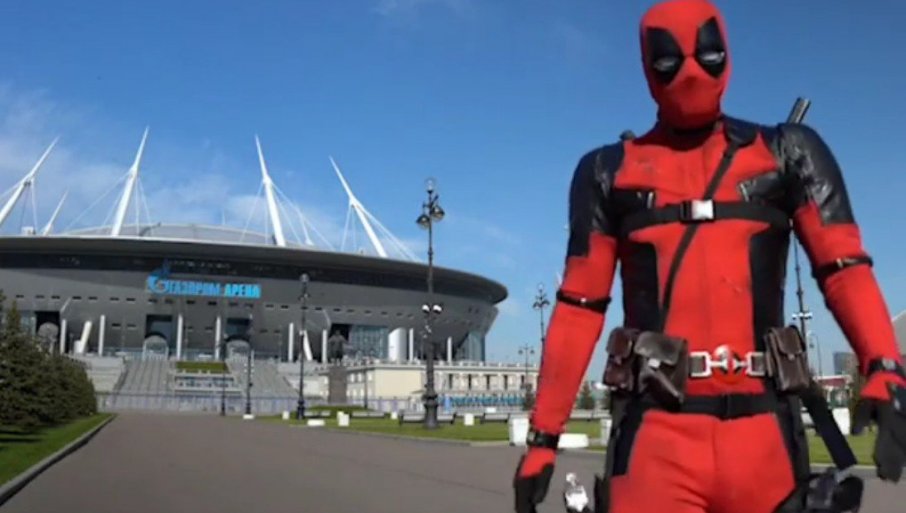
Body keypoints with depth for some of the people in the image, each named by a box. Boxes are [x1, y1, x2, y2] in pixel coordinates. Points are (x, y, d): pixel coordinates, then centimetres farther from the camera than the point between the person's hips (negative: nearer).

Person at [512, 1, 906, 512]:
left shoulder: (785, 153, 11)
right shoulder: (611, 171, 8)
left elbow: (843, 266, 0)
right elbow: (579, 308, 6)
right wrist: (544, 435, 3)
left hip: (764, 432, 1)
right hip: (657, 436, -1)